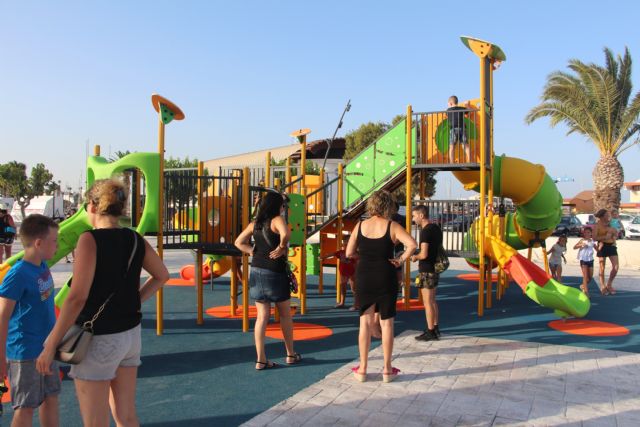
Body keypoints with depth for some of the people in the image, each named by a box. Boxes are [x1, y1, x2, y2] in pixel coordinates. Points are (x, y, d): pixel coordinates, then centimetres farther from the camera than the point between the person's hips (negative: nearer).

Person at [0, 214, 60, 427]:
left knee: (51, 397, 18)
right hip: (25, 353, -7)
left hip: (47, 348, 7)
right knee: (26, 407, 7)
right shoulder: (18, 274, -21)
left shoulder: (43, 266, 1)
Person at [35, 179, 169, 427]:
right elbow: (161, 276, 15)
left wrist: (50, 346, -14)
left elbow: (77, 297, -21)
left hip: (99, 339, -6)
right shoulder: (135, 240, 2)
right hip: (130, 334, 6)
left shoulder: (90, 240, -16)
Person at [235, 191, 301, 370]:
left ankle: (261, 359, 9)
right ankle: (290, 354, 26)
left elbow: (239, 242, 9)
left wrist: (254, 252, 2)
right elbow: (285, 234, -32)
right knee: (285, 315, 13)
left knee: (262, 317, 8)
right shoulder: (277, 220, -11)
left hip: (257, 272, 6)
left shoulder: (254, 224, 9)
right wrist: (281, 248, -15)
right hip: (275, 273, -5)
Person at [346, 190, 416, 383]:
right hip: (385, 278, -2)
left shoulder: (360, 225, 0)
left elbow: (349, 253, 1)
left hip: (364, 278, 2)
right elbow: (412, 244, -22)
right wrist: (400, 260, -10)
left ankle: (362, 369, 16)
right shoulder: (392, 226, -8)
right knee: (386, 323, 9)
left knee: (365, 322, 11)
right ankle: (387, 370, 18)